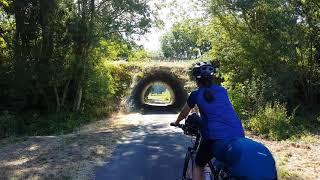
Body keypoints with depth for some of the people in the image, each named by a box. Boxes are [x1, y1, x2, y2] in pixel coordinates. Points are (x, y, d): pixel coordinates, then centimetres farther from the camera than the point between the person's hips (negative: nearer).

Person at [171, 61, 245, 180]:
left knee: (198, 167, 20)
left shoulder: (196, 95, 5)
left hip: (215, 136, -3)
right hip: (238, 135, 4)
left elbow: (184, 113, 22)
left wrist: (176, 122, 43)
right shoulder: (222, 90, 15)